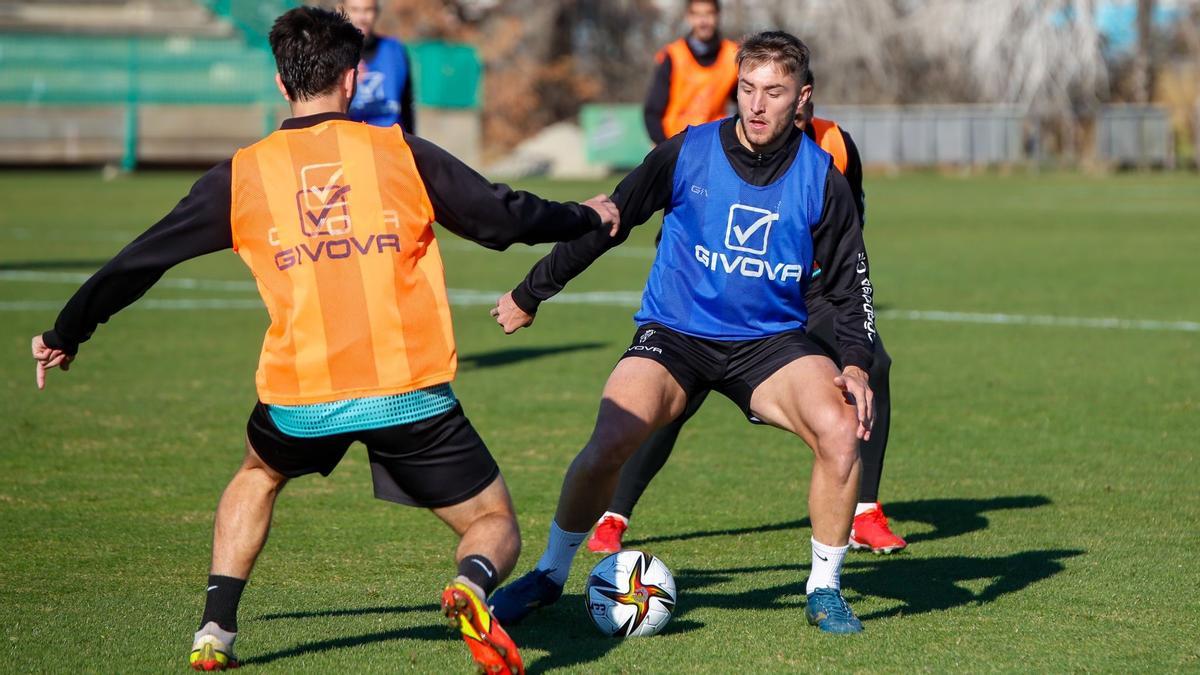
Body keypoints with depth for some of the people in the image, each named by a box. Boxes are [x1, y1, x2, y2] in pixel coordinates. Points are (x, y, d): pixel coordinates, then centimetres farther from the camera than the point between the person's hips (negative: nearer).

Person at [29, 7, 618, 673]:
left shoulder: (241, 175, 8)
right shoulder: (400, 152, 4)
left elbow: (138, 262, 15)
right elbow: (505, 218, 7)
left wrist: (64, 335, 29)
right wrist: (586, 216, 27)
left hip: (300, 396, 2)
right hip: (412, 392, -2)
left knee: (258, 474, 35)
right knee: (496, 529, 11)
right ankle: (471, 588, -25)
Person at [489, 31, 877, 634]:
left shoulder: (820, 177, -6)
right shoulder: (687, 153, -9)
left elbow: (849, 285, 1)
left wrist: (855, 367, -15)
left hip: (770, 341, 1)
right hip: (673, 333, -1)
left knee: (842, 431, -26)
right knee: (606, 448, -23)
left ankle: (824, 590, -5)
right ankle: (550, 575, 4)